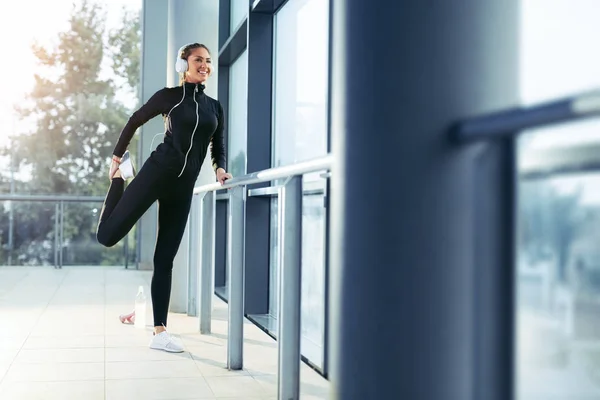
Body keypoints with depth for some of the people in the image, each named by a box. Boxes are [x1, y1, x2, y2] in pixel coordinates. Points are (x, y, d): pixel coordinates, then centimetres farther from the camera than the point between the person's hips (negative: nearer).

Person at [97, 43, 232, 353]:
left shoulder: (215, 106, 13)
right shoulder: (170, 95, 1)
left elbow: (218, 145, 21)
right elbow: (135, 121, 9)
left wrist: (219, 168, 2)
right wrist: (116, 157, 9)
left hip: (184, 186, 4)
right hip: (156, 172, -3)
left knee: (165, 259, 4)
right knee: (107, 236, -10)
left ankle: (159, 332, 6)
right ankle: (120, 179, 19)